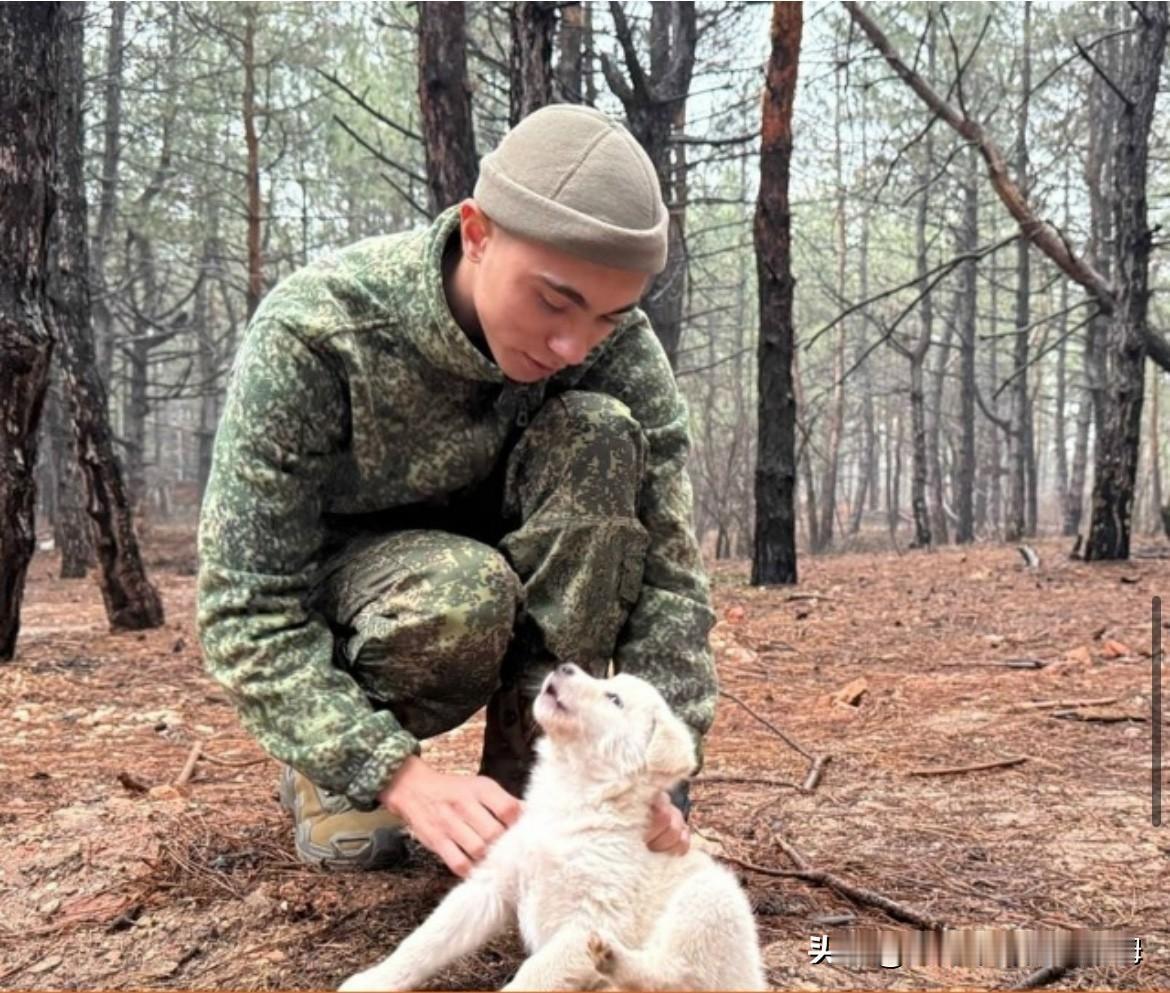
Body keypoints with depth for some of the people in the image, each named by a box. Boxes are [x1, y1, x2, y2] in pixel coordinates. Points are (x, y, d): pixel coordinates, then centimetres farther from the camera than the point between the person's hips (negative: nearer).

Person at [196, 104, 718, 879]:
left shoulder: (617, 344, -20)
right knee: (463, 592, -38)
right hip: (325, 591, -3)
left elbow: (665, 566, -20)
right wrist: (403, 779, -41)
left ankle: (531, 778, -18)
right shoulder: (311, 335, -31)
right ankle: (326, 768, -4)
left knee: (600, 436, -26)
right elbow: (248, 611, -30)